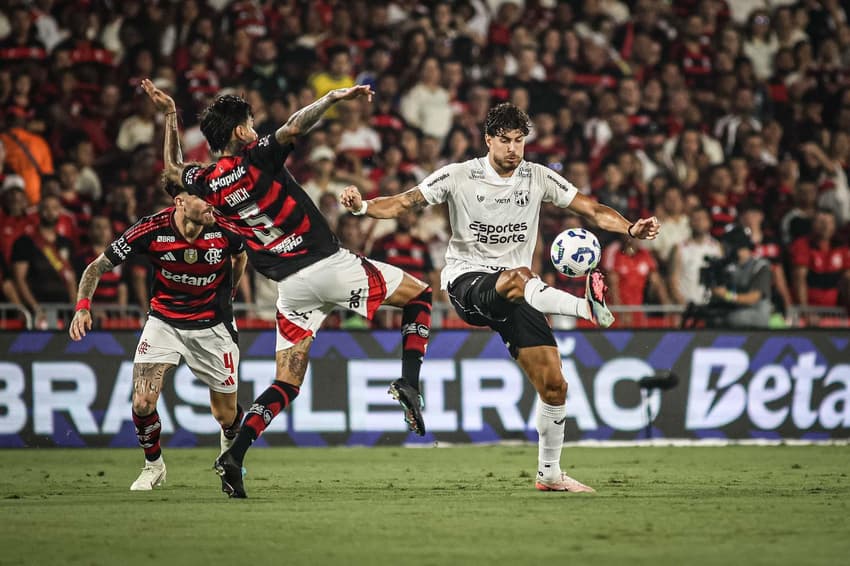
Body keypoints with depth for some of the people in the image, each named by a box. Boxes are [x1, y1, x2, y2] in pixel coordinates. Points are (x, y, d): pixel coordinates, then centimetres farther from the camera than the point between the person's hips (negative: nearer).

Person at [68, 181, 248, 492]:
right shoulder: (151, 229, -22)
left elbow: (241, 256, 8)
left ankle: (231, 454, 46)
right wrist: (83, 306, -26)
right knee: (143, 402, -17)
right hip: (163, 322, -1)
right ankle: (153, 466, 13)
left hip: (212, 326, 1)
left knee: (226, 416, 8)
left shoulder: (224, 227, -19)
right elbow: (97, 267, -11)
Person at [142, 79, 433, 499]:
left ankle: (234, 456, -6)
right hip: (330, 263, -5)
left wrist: (169, 115, 32)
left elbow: (174, 169, 29)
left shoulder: (208, 184, 7)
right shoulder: (256, 158, -7)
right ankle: (409, 383, -7)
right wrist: (333, 98, -21)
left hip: (292, 287, 5)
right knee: (418, 294, 12)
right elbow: (293, 128, -26)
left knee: (286, 385, 11)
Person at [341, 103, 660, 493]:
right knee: (519, 278, -41)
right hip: (466, 281, -4)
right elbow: (404, 203, -1)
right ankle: (587, 307, -64)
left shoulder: (538, 178, 4)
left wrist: (631, 229, -13)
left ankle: (549, 473, 11)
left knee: (553, 385, -4)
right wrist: (362, 206, -19)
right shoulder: (458, 177, -2)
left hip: (515, 297, 4)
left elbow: (592, 210, 4)